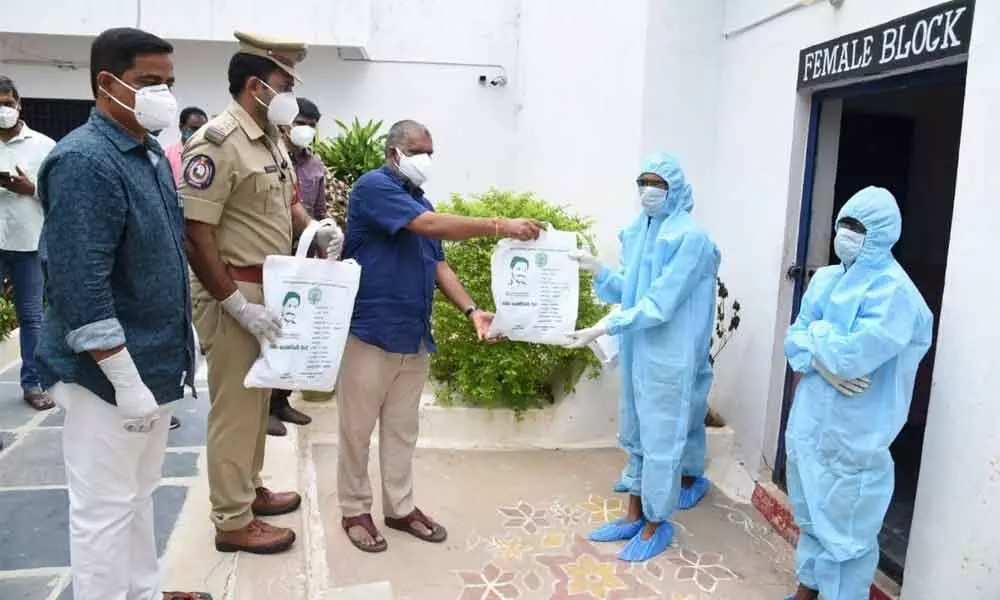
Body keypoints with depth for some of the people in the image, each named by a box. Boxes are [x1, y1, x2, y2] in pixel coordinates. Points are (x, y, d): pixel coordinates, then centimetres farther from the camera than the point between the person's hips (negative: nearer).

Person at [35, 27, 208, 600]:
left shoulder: (151, 153, 10)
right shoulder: (85, 162, -18)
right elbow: (81, 288, -23)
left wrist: (181, 342, 17)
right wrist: (126, 380, -22)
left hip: (156, 362, 9)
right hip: (111, 375, -9)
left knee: (139, 494, 21)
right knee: (105, 507, 7)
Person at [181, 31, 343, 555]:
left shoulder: (271, 137, 10)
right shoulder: (217, 143, -19)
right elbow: (195, 233, -23)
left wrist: (316, 228, 4)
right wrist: (237, 304, -24)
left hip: (268, 287, 9)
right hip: (233, 292, -9)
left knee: (258, 397, 19)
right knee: (234, 405, 1)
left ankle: (249, 489, 37)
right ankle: (233, 522, 16)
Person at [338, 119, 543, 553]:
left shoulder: (421, 203, 16)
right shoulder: (373, 187, -11)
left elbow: (438, 265, 10)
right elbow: (431, 226, -24)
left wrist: (472, 311, -4)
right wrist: (501, 227, -26)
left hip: (414, 337, 8)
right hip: (369, 333, -7)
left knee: (403, 429, 15)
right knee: (358, 429, 6)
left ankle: (400, 508, 27)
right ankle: (355, 511, 21)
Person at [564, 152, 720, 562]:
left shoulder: (690, 237, -16)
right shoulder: (636, 231, 8)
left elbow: (660, 304, -22)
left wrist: (606, 328, -26)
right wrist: (597, 269, -6)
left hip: (669, 356, -8)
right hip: (636, 350, 8)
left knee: (660, 438, 4)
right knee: (635, 433, 16)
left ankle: (656, 525, 21)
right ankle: (634, 515, 31)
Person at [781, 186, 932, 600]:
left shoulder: (894, 293, -17)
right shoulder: (825, 279, 7)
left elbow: (851, 355, -27)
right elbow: (794, 341, 4)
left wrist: (817, 333, -9)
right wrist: (824, 364, -15)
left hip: (852, 434, -8)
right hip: (808, 419, 8)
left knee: (844, 530, 4)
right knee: (810, 515, 23)